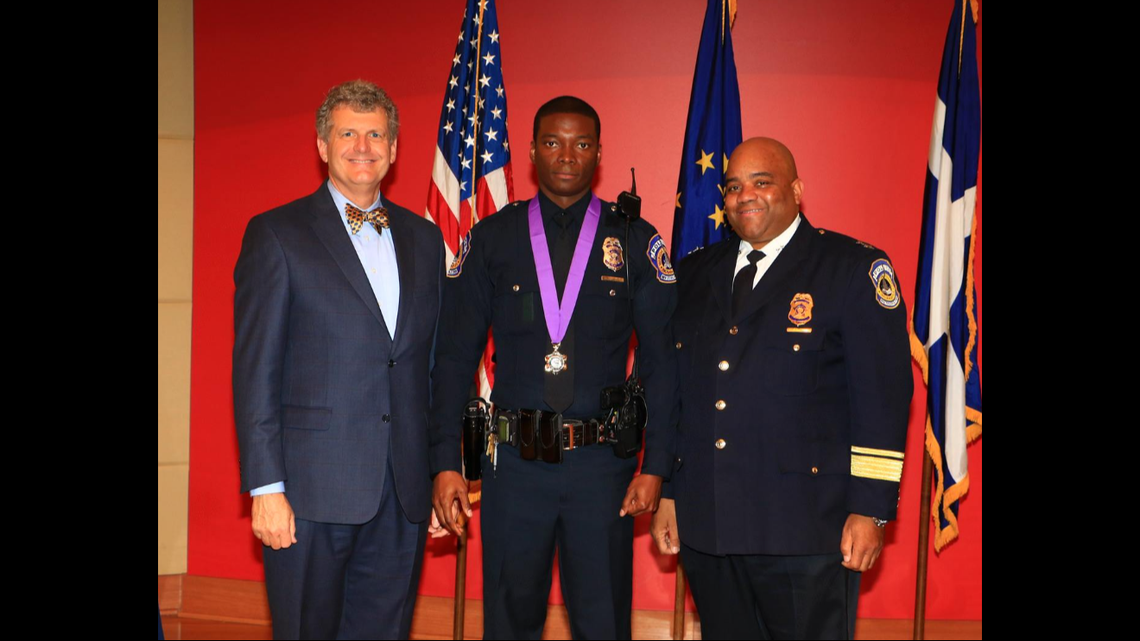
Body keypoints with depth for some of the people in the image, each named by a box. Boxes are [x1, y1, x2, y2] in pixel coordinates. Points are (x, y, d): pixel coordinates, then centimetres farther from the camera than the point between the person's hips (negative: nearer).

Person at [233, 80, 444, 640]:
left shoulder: (424, 238, 13)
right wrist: (266, 488, -11)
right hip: (311, 490, -4)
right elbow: (254, 369, -5)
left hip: (404, 494, 4)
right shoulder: (276, 234, -1)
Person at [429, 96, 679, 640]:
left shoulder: (636, 243, 2)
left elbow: (661, 360, 2)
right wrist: (445, 462, -3)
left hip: (602, 465, 0)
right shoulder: (490, 239, 4)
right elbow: (454, 356, 4)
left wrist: (656, 466, -5)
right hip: (514, 460, 1)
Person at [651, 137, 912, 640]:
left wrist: (870, 510, -11)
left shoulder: (853, 268, -3)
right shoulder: (695, 274, 13)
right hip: (705, 527, 5)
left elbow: (882, 397, -7)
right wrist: (667, 494, 13)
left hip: (805, 531, -4)